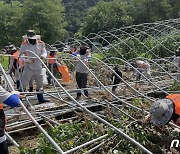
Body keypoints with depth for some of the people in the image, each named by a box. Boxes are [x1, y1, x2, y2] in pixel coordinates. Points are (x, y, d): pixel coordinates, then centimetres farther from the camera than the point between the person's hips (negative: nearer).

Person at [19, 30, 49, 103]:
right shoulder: (24, 45, -8)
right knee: (23, 84, -7)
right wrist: (28, 60, -21)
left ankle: (41, 99, 32)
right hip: (28, 68, -4)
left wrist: (43, 55, -23)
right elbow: (20, 56, -6)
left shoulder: (40, 44, -1)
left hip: (38, 67, 4)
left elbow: (44, 52, 0)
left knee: (39, 84, 17)